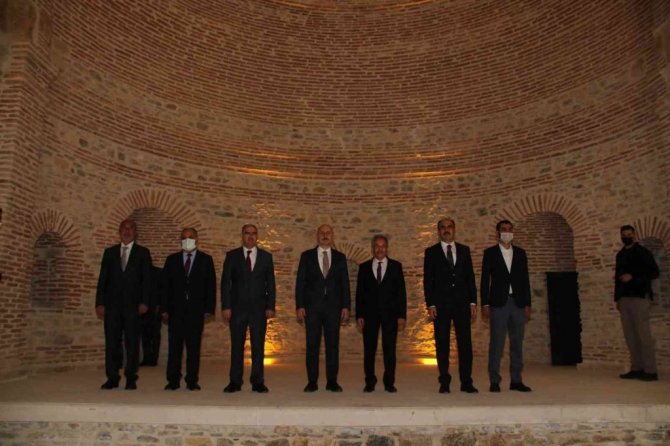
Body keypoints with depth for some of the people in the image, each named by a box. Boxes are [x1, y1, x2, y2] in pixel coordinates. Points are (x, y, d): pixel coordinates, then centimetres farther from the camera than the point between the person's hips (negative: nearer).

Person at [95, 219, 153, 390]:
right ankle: (112, 378, 12)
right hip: (112, 304, 2)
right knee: (111, 342, 3)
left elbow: (146, 279, 0)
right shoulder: (109, 252, 12)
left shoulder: (143, 253, 6)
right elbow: (103, 278, 8)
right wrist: (100, 303, 0)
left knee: (132, 342, 1)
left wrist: (144, 302, -10)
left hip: (133, 305, -2)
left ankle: (131, 379, 8)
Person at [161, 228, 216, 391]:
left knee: (194, 346, 2)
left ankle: (192, 381, 9)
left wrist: (209, 309, -5)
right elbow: (166, 285, 7)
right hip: (176, 310, 1)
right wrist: (164, 308, -1)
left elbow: (211, 285, 3)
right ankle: (173, 381, 10)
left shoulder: (206, 259, 6)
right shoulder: (172, 259, 10)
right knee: (174, 346, 2)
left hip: (196, 309, -1)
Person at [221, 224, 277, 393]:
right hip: (237, 308, 0)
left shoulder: (266, 256, 8)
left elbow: (270, 283, 7)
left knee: (258, 346, 3)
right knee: (236, 346, 4)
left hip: (259, 308, 1)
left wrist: (270, 306, -1)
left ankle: (258, 382, 11)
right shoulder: (232, 256, 5)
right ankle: (235, 382, 13)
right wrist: (226, 306, -5)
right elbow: (225, 282, 2)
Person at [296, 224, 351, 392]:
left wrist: (346, 306, 0)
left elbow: (345, 283, 7)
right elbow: (300, 282, 3)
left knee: (333, 344, 2)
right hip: (312, 306, -1)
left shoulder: (340, 257, 10)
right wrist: (299, 306, -4)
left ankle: (332, 381, 10)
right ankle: (312, 381, 9)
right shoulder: (307, 256, 7)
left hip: (333, 306, 1)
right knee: (312, 345, 1)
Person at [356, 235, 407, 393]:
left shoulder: (396, 266, 6)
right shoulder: (364, 267, 8)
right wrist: (359, 315, -1)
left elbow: (401, 292, 3)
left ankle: (389, 383, 13)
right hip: (370, 313, 1)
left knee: (390, 349, 2)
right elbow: (359, 292, 6)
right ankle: (370, 382, 14)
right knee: (369, 349, 3)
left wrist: (402, 315, -3)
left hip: (390, 314, 0)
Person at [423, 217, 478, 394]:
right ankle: (444, 382, 10)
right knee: (442, 344, 2)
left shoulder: (464, 250, 11)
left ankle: (466, 382, 9)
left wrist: (473, 302, 3)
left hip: (462, 303, 2)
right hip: (440, 305, -2)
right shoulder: (431, 252, 5)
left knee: (465, 343, 1)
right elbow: (428, 280, 1)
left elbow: (470, 277, 10)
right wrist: (430, 304, -7)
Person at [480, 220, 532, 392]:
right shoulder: (490, 253, 4)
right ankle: (494, 381, 2)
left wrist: (527, 305, 5)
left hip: (518, 303, 3)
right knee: (496, 343, -4)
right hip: (498, 303, -3)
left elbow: (525, 280, 11)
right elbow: (485, 280, 1)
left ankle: (516, 380, 13)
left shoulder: (520, 253, 13)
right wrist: (485, 304, -5)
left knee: (517, 343, 6)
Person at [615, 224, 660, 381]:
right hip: (624, 298, 6)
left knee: (643, 334, -7)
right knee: (630, 335, 5)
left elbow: (654, 272, -7)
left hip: (639, 297, -6)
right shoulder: (620, 255, 17)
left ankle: (650, 371, -3)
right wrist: (617, 298, 15)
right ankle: (637, 368, 9)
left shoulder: (642, 252, -1)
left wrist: (633, 277, -17)